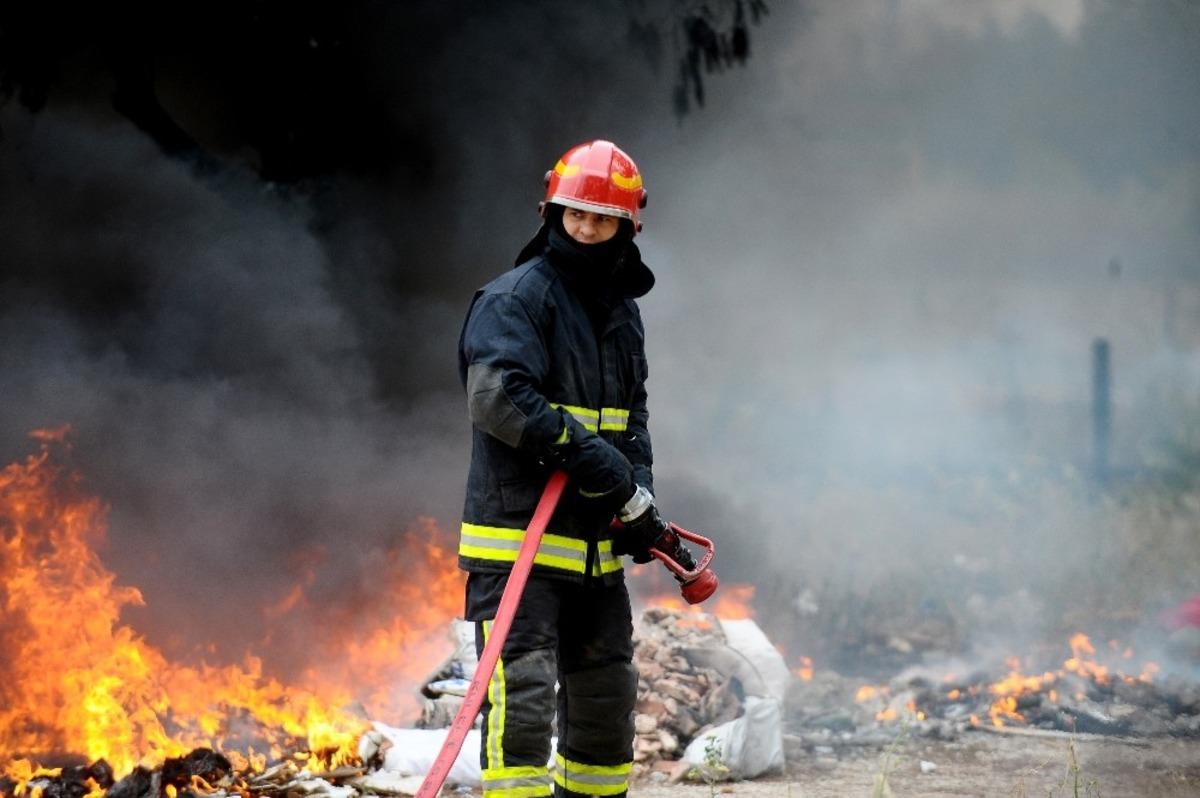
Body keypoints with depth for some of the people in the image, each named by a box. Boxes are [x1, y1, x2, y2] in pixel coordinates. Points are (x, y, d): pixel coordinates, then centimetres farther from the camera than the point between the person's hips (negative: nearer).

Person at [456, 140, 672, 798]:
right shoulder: (515, 298, -9)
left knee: (608, 692, 16)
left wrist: (638, 492, 3)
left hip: (596, 545, 8)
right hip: (516, 536, -8)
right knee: (523, 688, -16)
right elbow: (498, 396, -22)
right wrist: (590, 456, -24)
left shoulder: (622, 310, 17)